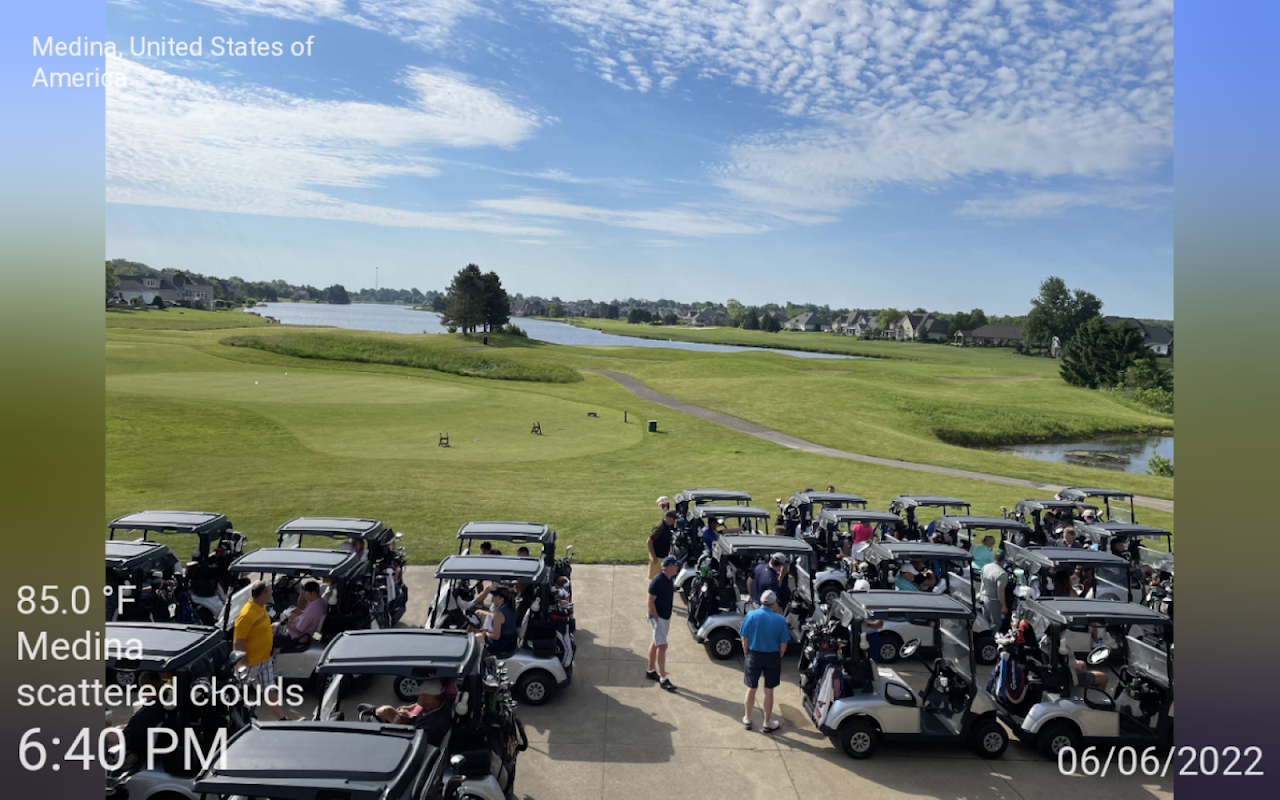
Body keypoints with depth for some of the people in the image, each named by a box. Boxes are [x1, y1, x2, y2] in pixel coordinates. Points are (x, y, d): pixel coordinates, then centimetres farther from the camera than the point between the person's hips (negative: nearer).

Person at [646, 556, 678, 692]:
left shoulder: (669, 580, 4)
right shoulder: (657, 581, -23)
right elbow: (650, 602, -20)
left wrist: (668, 618, 16)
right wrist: (656, 618, -19)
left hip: (666, 617, 9)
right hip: (658, 617, -9)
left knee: (655, 643, 18)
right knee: (662, 646, -7)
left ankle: (650, 671, 31)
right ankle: (663, 679, -2)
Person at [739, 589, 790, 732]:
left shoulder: (751, 615, -12)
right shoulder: (780, 619, -12)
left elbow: (744, 639, -7)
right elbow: (783, 644, -6)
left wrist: (747, 654, 8)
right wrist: (778, 657, 9)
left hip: (754, 656, 0)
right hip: (772, 657, 0)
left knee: (751, 689, 16)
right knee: (769, 690, 13)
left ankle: (747, 719, 30)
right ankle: (767, 723, 26)